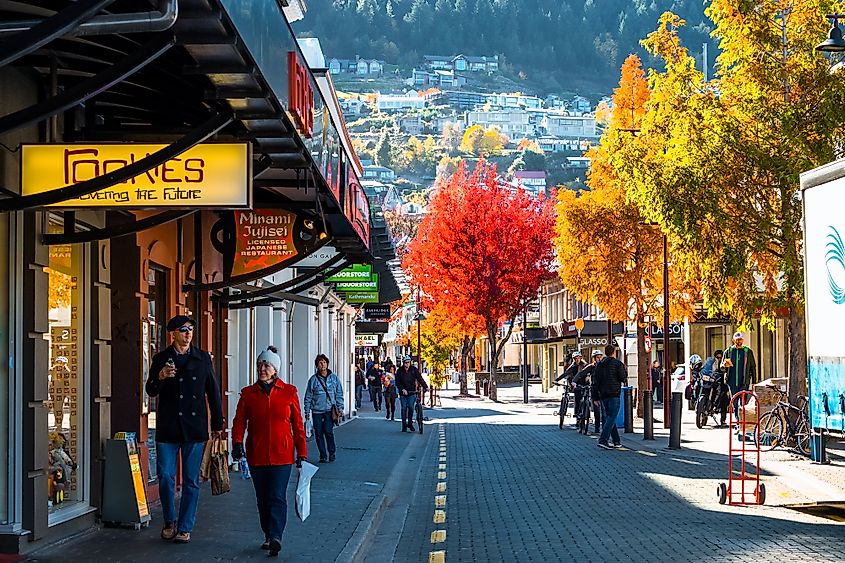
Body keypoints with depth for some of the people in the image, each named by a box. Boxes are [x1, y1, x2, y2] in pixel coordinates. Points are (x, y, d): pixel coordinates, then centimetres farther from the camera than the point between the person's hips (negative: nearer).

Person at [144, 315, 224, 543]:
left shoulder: (202, 358, 7)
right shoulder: (160, 359, 6)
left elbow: (213, 392, 10)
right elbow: (150, 391, 5)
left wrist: (217, 424, 8)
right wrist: (160, 377, -17)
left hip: (194, 428, 0)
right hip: (168, 428, 0)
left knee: (191, 481, 2)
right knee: (165, 477, -1)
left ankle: (185, 527, 10)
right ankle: (170, 522, 19)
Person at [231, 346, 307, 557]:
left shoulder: (289, 392, 2)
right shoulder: (248, 393, 5)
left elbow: (297, 424, 5)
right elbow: (239, 421, 0)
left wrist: (301, 452, 4)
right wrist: (237, 443, -17)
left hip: (282, 454, -2)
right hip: (256, 455, 3)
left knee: (277, 497, -12)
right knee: (263, 498, 9)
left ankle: (275, 537, -19)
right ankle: (268, 536, 21)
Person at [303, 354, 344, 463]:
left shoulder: (334, 378, 6)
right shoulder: (313, 379, 4)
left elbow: (339, 394, 9)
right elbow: (308, 397, 6)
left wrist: (340, 408, 0)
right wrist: (307, 411, 2)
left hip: (330, 410, -1)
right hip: (317, 411, 1)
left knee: (328, 431, -11)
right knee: (318, 433, 2)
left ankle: (332, 452, 6)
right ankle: (322, 455, 13)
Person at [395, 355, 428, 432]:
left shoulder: (414, 369, -2)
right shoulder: (399, 371, -3)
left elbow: (419, 378, -4)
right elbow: (397, 382, -6)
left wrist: (425, 387, -15)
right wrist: (402, 389, -22)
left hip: (412, 392, 0)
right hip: (403, 392, 0)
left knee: (411, 407, -12)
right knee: (403, 409, 3)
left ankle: (410, 423, 3)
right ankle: (404, 425, 12)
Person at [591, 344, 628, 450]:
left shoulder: (599, 365, 10)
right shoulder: (617, 363, -6)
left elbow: (595, 382, 9)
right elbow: (623, 378, -7)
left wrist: (595, 398, 11)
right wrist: (624, 369, 13)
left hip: (603, 395, 6)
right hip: (614, 394, -6)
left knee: (608, 417, 13)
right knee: (611, 417, -7)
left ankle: (617, 441, 17)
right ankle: (603, 440, -19)